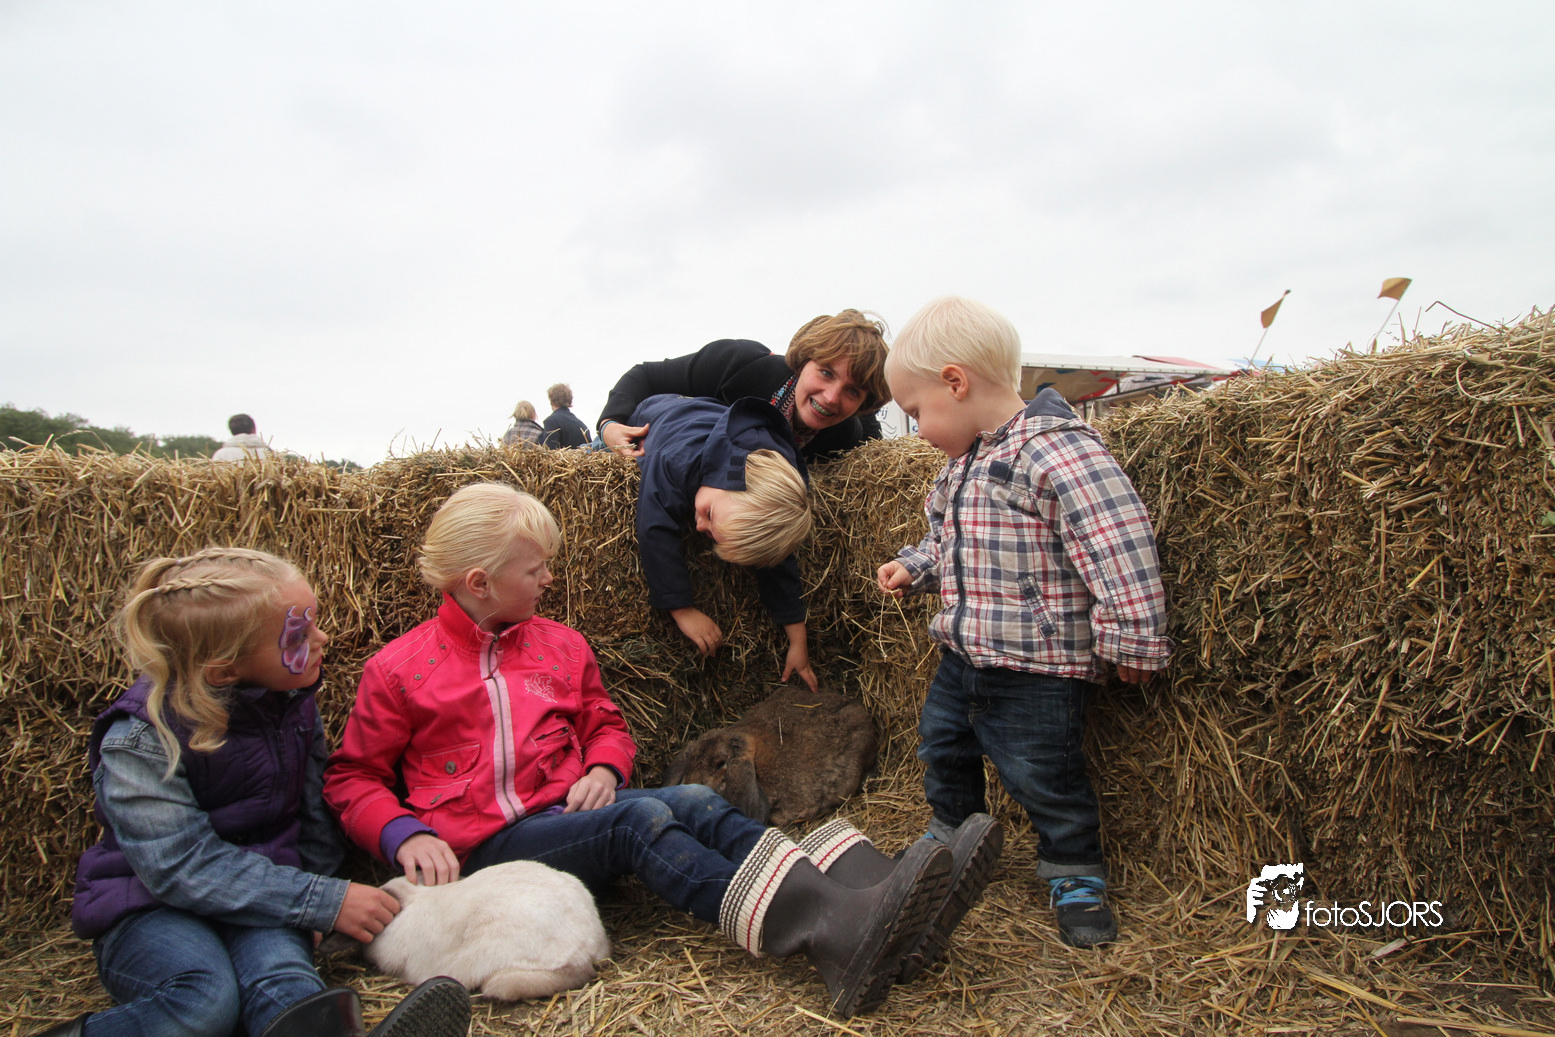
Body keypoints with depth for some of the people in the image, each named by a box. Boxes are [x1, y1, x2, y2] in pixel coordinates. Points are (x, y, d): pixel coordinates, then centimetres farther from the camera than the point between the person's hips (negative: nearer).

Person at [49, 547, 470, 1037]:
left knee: (281, 974, -34)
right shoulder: (142, 740, -17)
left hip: (262, 900, 3)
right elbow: (183, 867, -23)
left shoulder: (292, 700, 1)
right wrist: (324, 902, -26)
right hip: (152, 909, -3)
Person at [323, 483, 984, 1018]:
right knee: (640, 816, -32)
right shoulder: (397, 669, 2)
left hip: (570, 811, 5)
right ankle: (826, 939, -51)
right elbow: (352, 778, 5)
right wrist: (405, 836, -14)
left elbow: (606, 724, 22)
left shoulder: (561, 646, 15)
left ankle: (851, 912, -45)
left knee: (692, 802, -27)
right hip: (483, 845, -5)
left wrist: (602, 768, -2)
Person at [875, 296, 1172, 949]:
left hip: (1036, 672, -9)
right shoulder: (962, 462, 7)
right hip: (960, 659, 9)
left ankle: (1075, 876, 29)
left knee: (1044, 777, 5)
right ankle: (953, 841, 47)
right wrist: (914, 567, 6)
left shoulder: (1056, 453, -24)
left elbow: (1119, 545, -28)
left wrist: (1129, 644, -24)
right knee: (943, 752, 23)